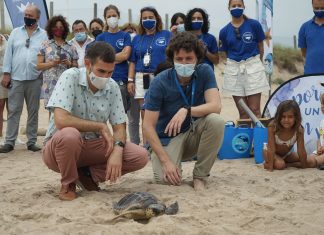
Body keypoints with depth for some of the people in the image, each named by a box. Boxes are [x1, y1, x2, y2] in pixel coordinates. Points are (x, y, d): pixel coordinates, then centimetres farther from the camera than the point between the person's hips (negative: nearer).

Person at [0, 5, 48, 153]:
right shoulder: (15, 33, 8)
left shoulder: (44, 35, 4)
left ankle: (31, 141, 14)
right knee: (13, 111, 1)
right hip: (16, 78, 0)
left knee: (33, 111, 7)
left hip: (35, 79, 0)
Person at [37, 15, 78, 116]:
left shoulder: (70, 47, 10)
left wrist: (69, 64, -8)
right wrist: (52, 63, -12)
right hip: (51, 84, -1)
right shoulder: (45, 45, 6)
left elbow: (76, 66, 13)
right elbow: (39, 66, 3)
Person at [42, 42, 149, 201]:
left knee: (141, 156, -13)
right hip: (60, 145, -5)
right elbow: (61, 120, -31)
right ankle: (68, 184, -11)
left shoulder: (112, 87, -2)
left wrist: (117, 150, -23)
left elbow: (119, 126, 0)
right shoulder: (70, 77, -19)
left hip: (93, 146, 5)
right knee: (69, 134, -41)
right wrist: (101, 126, -21)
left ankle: (86, 174, 2)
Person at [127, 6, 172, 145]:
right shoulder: (137, 39, 15)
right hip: (142, 79, 3)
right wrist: (130, 80, 4)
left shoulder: (166, 35, 8)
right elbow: (132, 62, 13)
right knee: (145, 115, 4)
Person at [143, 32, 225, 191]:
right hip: (167, 138, -3)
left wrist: (187, 111, -37)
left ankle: (200, 176, -11)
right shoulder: (160, 82, -17)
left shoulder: (205, 72, -9)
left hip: (193, 133, 3)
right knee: (167, 179, -29)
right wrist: (165, 161, -26)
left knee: (216, 121, -28)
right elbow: (148, 126, -18)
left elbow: (216, 106, -21)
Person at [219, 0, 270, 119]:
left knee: (254, 110, -5)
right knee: (242, 111, 5)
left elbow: (260, 46, 8)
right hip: (234, 69, 2)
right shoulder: (224, 31, 4)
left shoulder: (254, 25, -1)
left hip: (253, 67, -2)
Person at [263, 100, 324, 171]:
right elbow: (271, 148, -31)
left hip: (288, 154, 4)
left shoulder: (299, 130, -27)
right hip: (274, 154, -4)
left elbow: (301, 150, -22)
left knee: (312, 161, -10)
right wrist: (270, 167, -33)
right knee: (279, 165, -36)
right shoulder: (272, 126, -33)